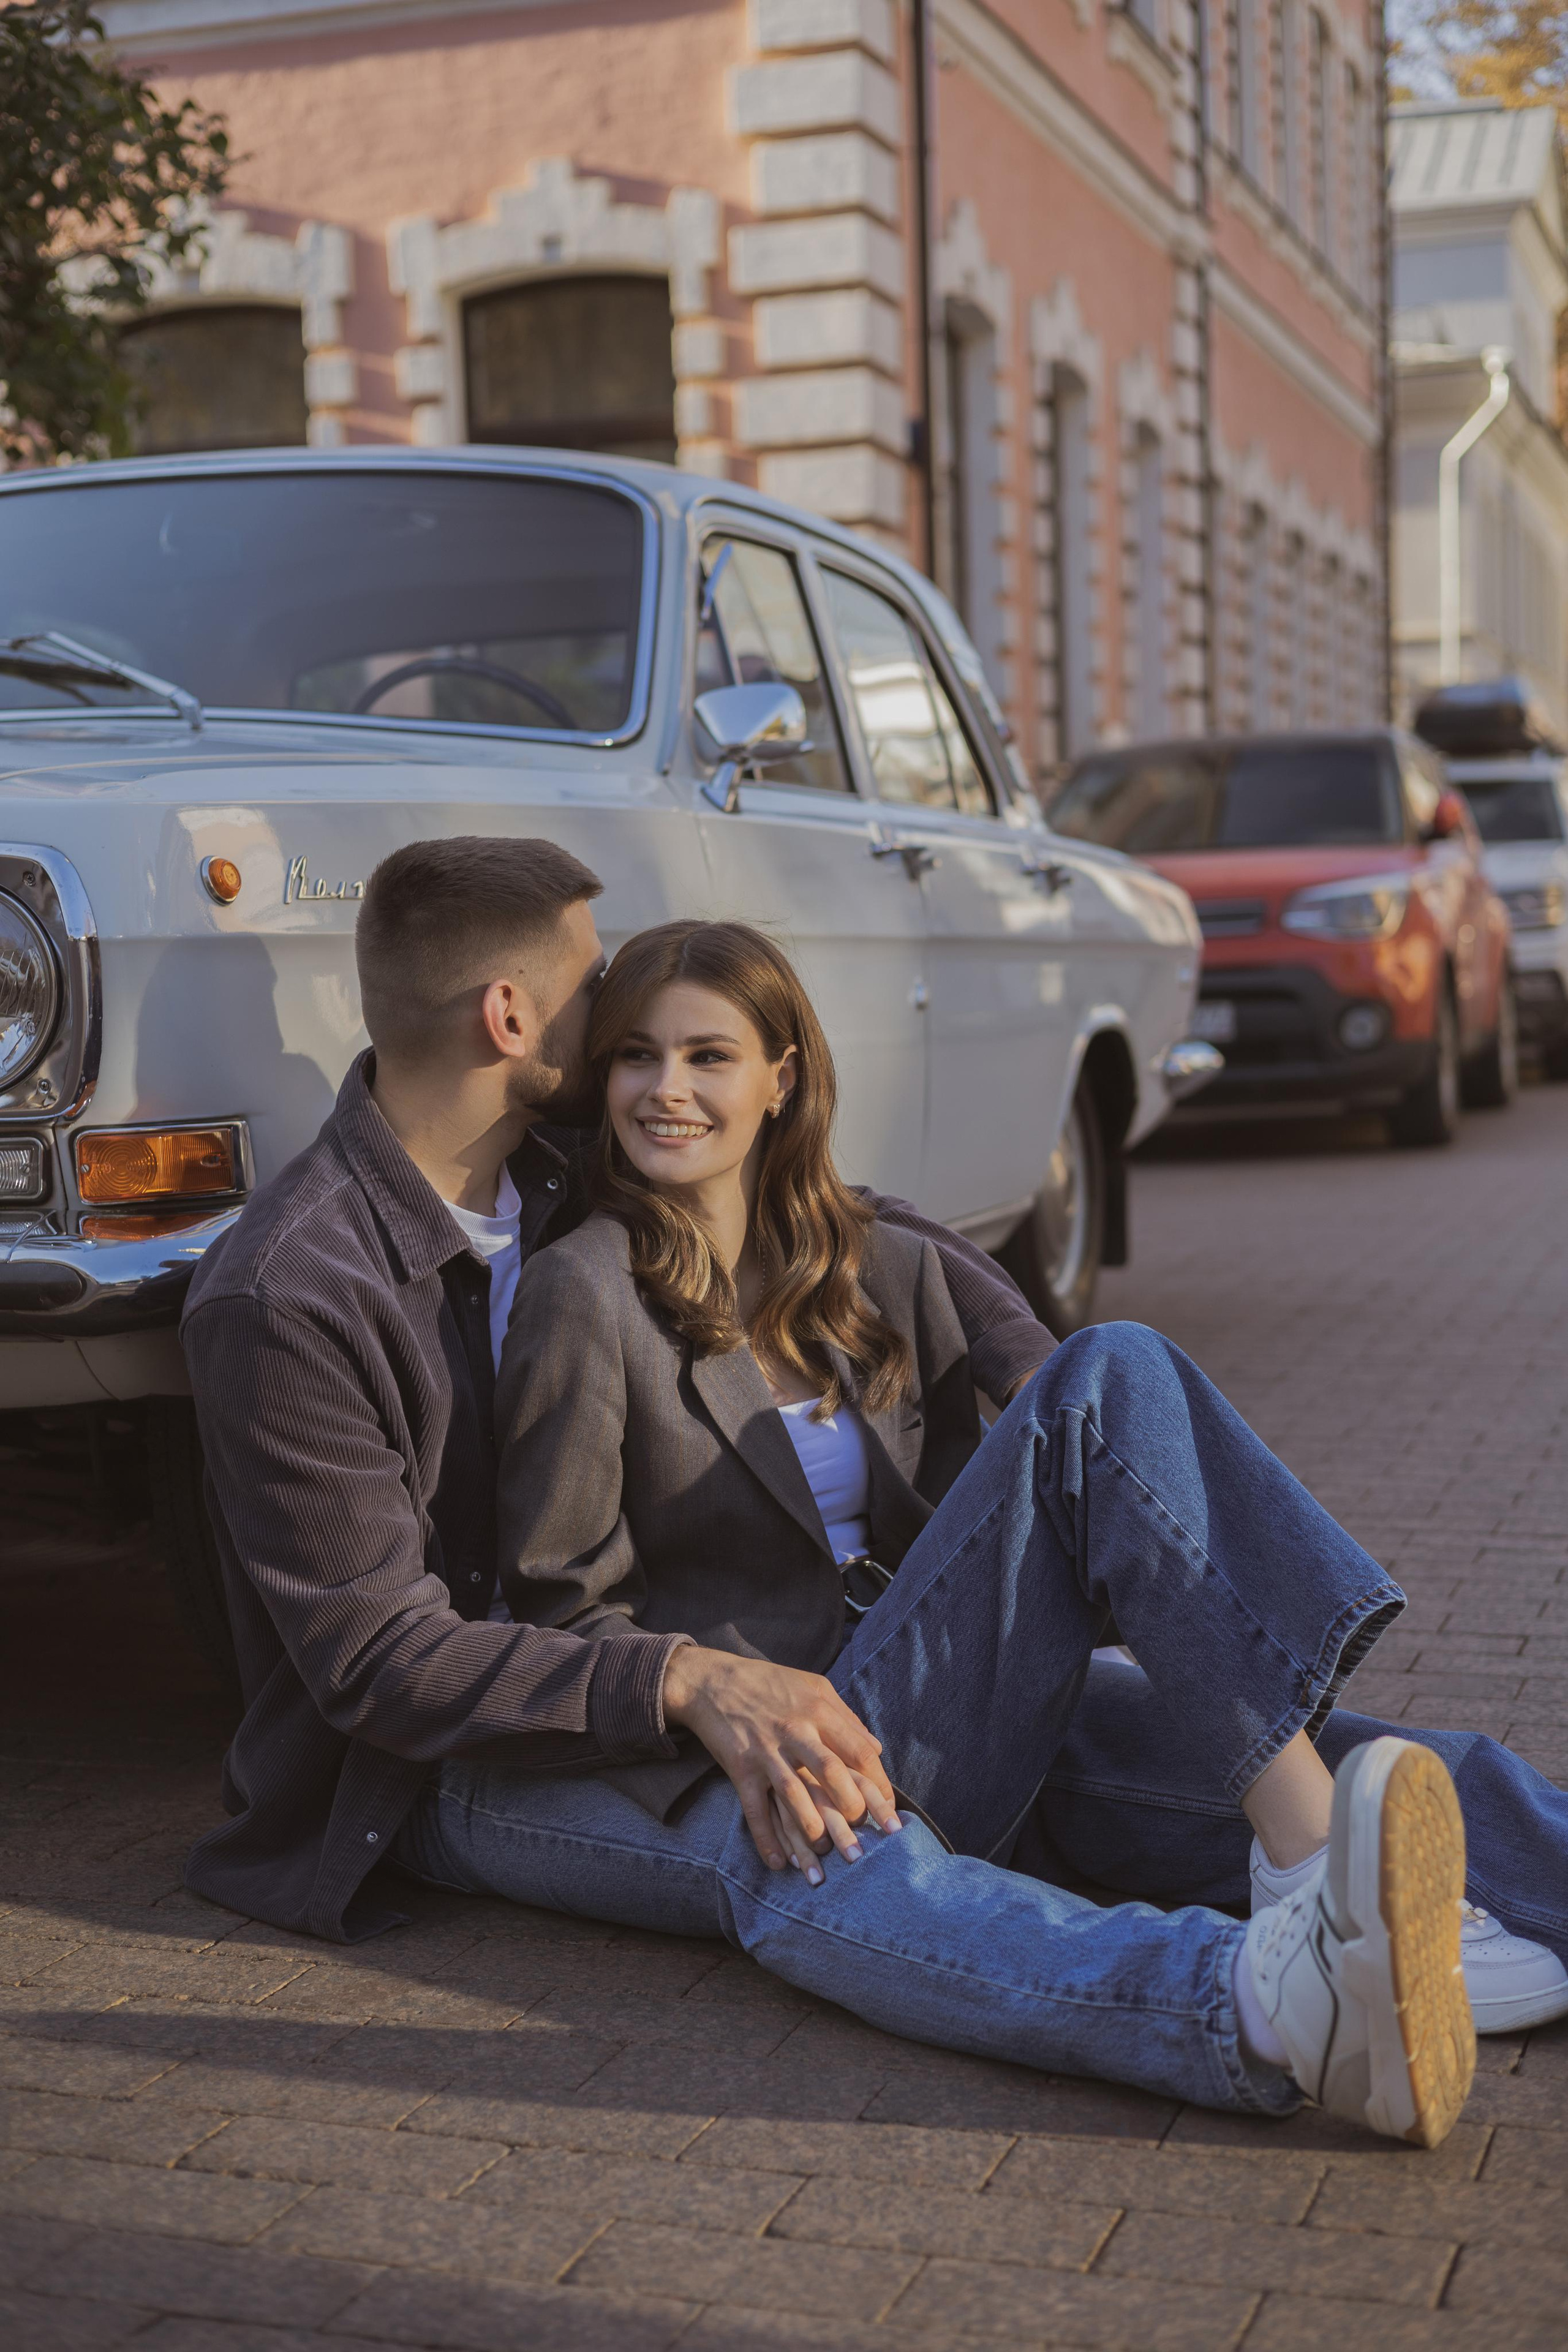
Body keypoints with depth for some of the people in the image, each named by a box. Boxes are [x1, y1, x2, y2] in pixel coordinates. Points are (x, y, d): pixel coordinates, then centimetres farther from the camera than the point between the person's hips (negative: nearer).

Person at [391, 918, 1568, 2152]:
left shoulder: (889, 1273, 17)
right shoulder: (584, 1294, 1)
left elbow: (970, 1537, 16)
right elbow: (562, 1609, -1)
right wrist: (710, 1687, -22)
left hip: (927, 1717, 4)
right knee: (820, 1868, -41)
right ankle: (1263, 2000, -68)